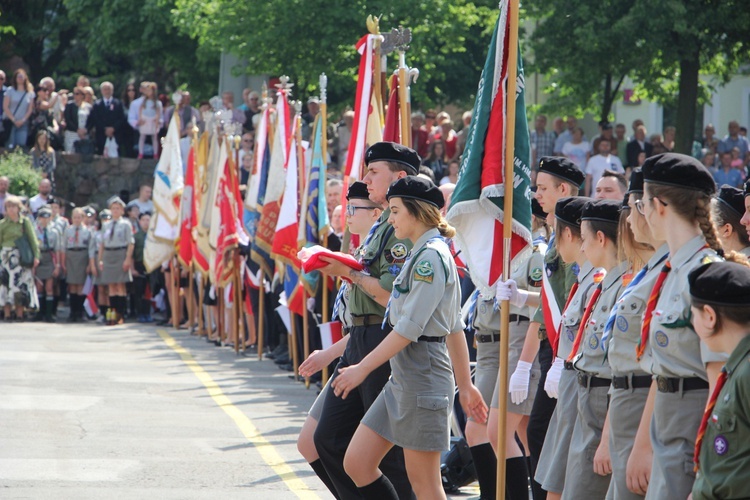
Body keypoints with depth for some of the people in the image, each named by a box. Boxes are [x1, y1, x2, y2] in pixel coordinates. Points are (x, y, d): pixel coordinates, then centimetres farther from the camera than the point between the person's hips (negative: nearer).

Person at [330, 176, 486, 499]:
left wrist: (363, 367, -17)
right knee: (356, 463, 7)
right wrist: (465, 385, 22)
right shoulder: (422, 254, 17)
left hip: (423, 375, -10)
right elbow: (455, 327, 20)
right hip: (402, 377, 10)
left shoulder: (431, 256, -14)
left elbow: (410, 327, -20)